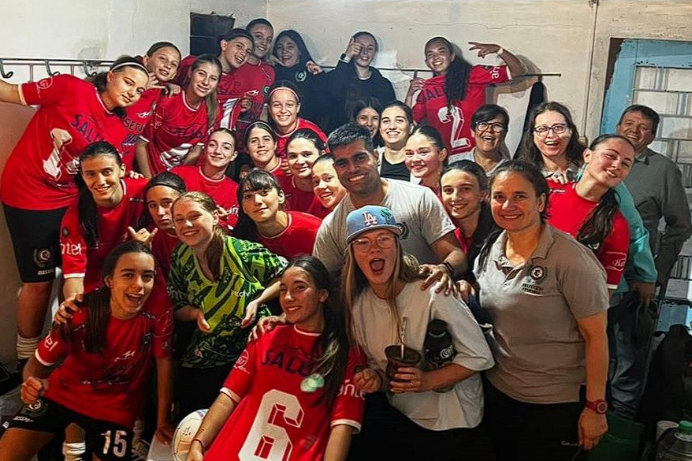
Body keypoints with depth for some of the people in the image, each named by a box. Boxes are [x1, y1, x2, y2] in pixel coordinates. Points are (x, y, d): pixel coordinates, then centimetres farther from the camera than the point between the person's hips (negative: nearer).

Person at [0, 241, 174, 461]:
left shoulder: (159, 310, -26)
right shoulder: (79, 315, -26)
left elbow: (163, 361, -12)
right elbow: (38, 362, -13)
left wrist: (163, 420, -6)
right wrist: (33, 383, -37)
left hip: (116, 405, 0)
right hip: (64, 391, 0)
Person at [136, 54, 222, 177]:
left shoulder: (213, 113, -5)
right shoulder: (166, 104, -15)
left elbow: (196, 151, 2)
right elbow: (141, 144, -9)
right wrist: (149, 180, -12)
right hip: (151, 174, -3)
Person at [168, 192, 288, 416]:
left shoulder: (242, 251, -17)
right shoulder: (181, 258, -2)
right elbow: (177, 308, 9)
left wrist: (257, 302, -18)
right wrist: (196, 313, -12)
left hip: (252, 352, -4)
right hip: (201, 361, 4)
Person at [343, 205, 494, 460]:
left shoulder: (433, 294, -25)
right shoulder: (357, 304, -7)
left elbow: (479, 357, -17)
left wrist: (428, 381, -29)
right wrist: (377, 379, -15)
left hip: (451, 423, -4)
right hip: (399, 418, 5)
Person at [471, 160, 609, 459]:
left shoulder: (571, 260, -20)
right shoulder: (489, 251, -1)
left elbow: (596, 336, -16)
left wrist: (595, 407, -15)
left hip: (556, 404, -5)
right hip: (497, 392, 6)